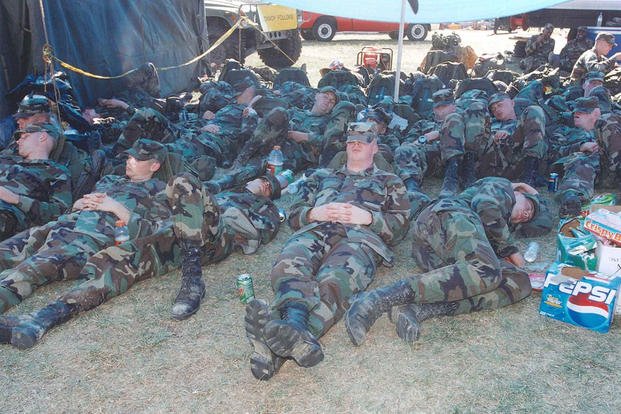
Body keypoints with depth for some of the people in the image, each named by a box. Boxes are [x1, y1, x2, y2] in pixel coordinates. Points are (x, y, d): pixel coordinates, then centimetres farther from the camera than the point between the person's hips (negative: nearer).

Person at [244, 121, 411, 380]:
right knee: (287, 267, -37)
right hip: (314, 230, 3)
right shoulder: (323, 176, 40)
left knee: (332, 283, -39)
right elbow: (295, 215, 30)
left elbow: (400, 226, 18)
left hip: (361, 237, -3)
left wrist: (368, 217, 0)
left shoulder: (390, 182, 34)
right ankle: (296, 325, -64)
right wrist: (315, 213, 6)